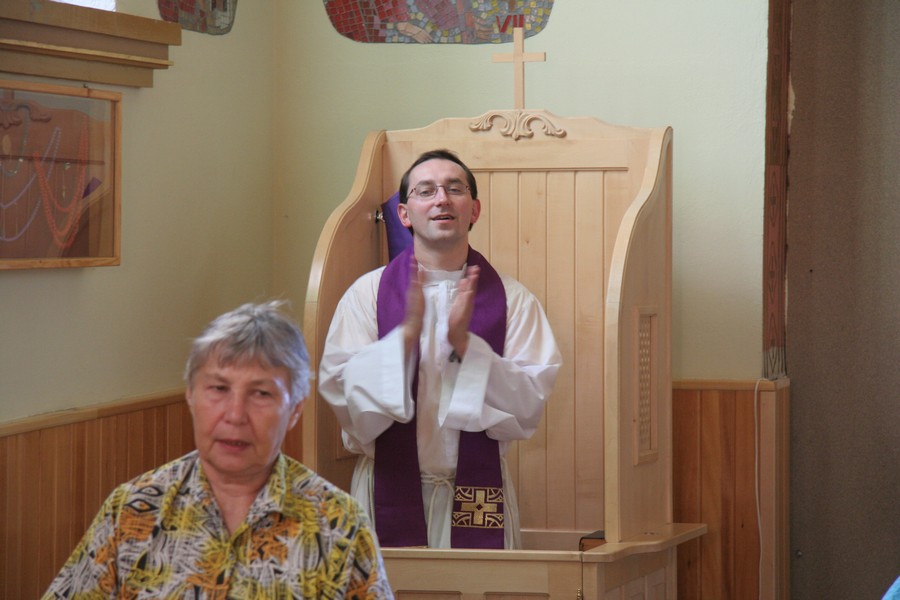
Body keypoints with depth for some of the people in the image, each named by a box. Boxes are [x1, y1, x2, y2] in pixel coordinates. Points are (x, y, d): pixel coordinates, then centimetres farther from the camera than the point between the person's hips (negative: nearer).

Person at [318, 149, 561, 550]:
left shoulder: (513, 301, 3)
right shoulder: (368, 293, 3)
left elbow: (528, 410, -5)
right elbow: (338, 391, -7)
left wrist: (465, 344, -16)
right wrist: (406, 333, -17)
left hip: (479, 498, 1)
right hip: (390, 497, 0)